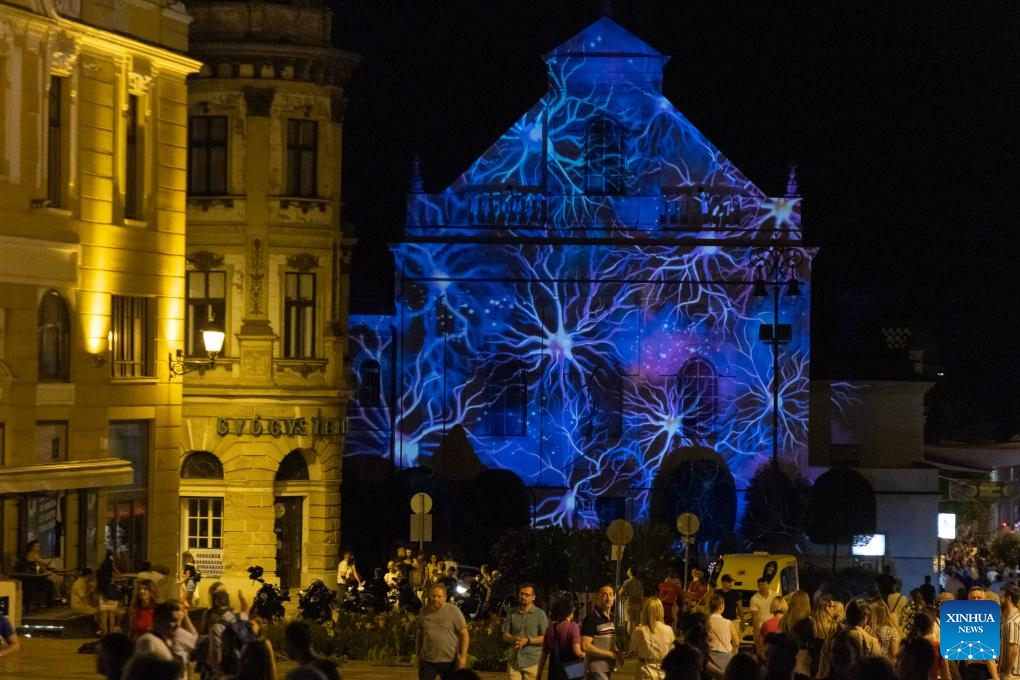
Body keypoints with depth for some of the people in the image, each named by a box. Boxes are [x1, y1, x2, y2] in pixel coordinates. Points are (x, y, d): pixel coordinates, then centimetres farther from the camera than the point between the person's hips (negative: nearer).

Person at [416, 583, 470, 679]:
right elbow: (419, 634, 16)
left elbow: (464, 634, -6)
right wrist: (418, 655, 15)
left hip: (449, 661, -3)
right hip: (427, 661, 3)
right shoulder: (424, 612, 5)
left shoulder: (454, 611, -7)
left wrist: (463, 656, -13)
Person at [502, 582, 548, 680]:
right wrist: (515, 639, -10)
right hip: (514, 661, 3)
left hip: (532, 663, -3)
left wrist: (528, 641, -16)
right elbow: (505, 635, 13)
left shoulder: (540, 614, 0)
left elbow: (545, 638, -3)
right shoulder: (511, 614, 12)